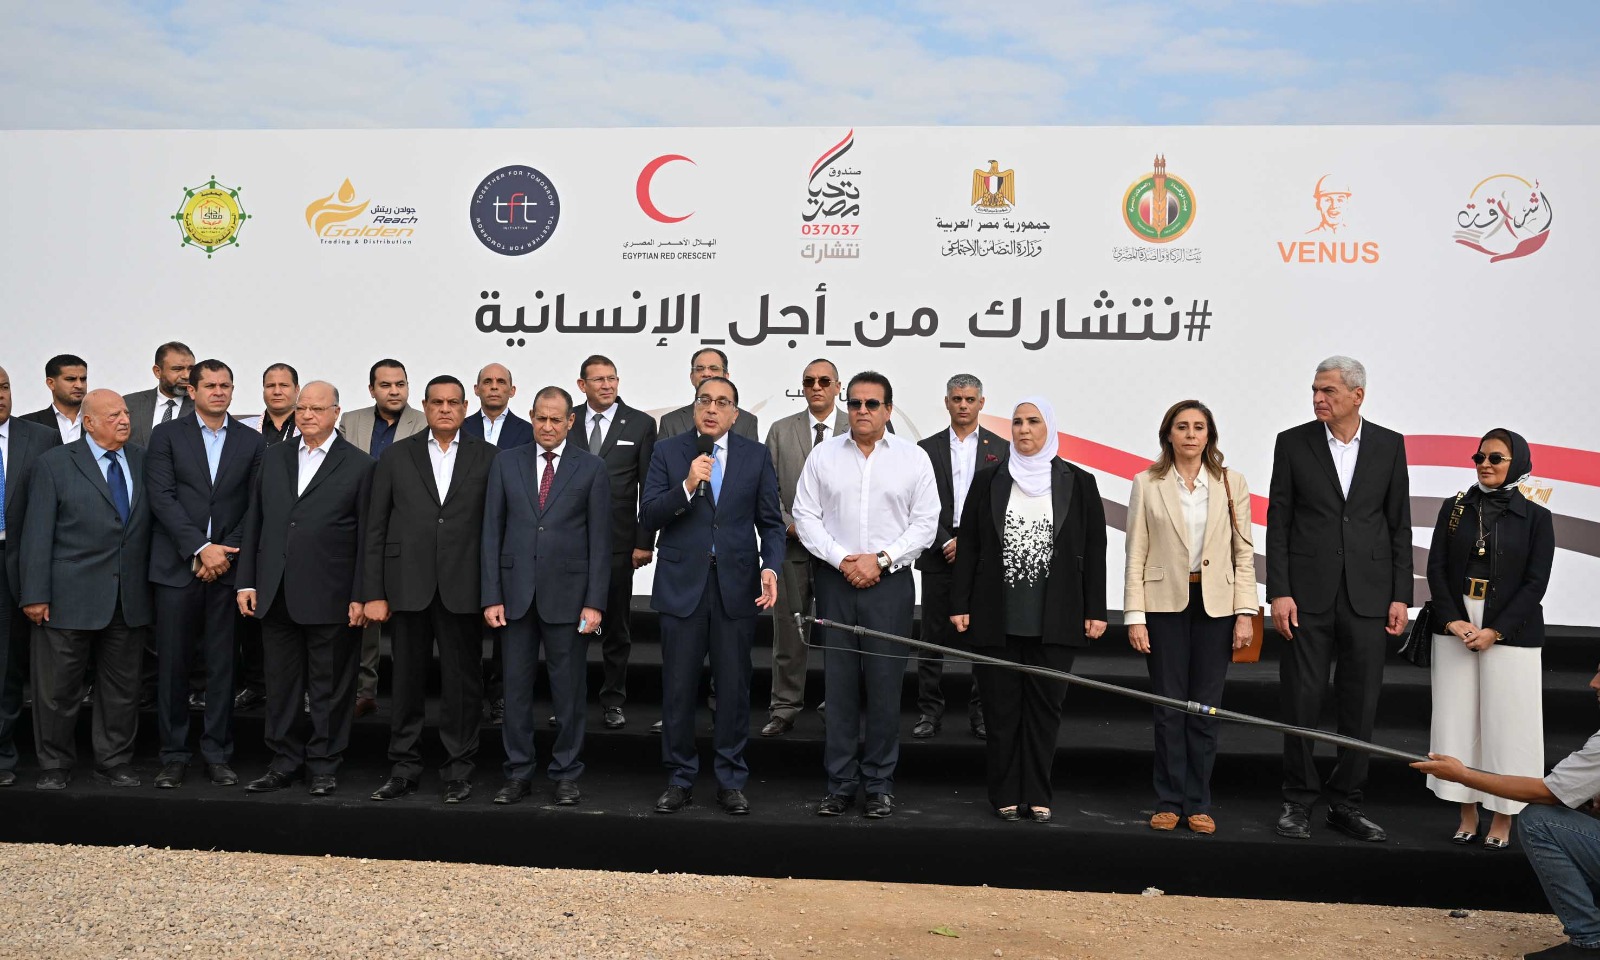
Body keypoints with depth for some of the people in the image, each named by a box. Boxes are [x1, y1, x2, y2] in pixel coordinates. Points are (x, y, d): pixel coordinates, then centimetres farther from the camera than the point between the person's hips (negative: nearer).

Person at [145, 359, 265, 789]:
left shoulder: (252, 442, 9)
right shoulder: (167, 435, 5)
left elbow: (255, 508, 5)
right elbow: (162, 498, -5)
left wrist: (224, 552, -6)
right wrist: (200, 548, -12)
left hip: (226, 566, 1)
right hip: (177, 567, -1)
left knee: (223, 665, 4)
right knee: (173, 664, 3)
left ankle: (217, 754, 12)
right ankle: (174, 755, 13)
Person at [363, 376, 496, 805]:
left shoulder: (487, 457, 5)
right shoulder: (396, 456, 8)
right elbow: (375, 529, 6)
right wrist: (374, 592, 0)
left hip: (463, 588, -1)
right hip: (408, 587, 1)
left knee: (462, 682, 5)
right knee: (407, 681, 8)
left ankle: (459, 770, 16)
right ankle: (404, 769, 20)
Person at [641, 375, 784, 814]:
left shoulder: (756, 456, 5)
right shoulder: (668, 452, 3)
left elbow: (771, 522, 5)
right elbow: (648, 517, -4)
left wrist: (771, 567, -11)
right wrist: (687, 486, -18)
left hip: (736, 587, 1)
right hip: (682, 585, 0)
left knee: (734, 688, 7)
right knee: (678, 690, 6)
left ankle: (731, 781, 20)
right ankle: (679, 779, 20)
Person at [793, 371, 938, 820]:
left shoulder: (913, 458, 4)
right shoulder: (823, 455, 6)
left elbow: (925, 522, 1)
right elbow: (805, 515, 4)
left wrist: (881, 559, -9)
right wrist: (842, 560, -8)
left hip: (889, 581, -1)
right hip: (835, 580, 1)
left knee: (885, 684, 1)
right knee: (838, 683, 4)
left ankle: (880, 783, 12)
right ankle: (840, 782, 13)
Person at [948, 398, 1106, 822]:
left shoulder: (1078, 483, 3)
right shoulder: (988, 481, 5)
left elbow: (1094, 552, 4)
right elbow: (968, 545, 5)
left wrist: (1095, 611, 0)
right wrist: (959, 605, 0)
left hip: (1054, 620, 0)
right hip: (997, 618, 0)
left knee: (1044, 704, 6)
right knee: (1002, 705, 5)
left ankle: (1036, 794, 17)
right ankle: (1005, 794, 16)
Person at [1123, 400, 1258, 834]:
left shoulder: (1232, 484, 5)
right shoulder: (1147, 484, 2)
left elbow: (1244, 554, 4)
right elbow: (1136, 556, 0)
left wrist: (1245, 613, -4)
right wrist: (1135, 616, -6)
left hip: (1215, 605, 1)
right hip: (1165, 604, -1)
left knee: (1206, 708, 5)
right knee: (1169, 707, 3)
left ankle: (1198, 804, 16)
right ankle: (1169, 802, 15)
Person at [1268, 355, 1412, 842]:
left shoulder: (1389, 445, 6)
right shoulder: (1293, 442, 2)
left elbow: (1400, 525, 7)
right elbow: (1278, 523, 0)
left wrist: (1400, 596, 1)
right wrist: (1278, 592, -7)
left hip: (1367, 596, 2)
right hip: (1308, 595, -1)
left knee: (1361, 704, 6)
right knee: (1302, 700, 2)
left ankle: (1346, 803, 19)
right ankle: (1298, 801, 15)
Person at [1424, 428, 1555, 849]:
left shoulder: (1535, 517, 0)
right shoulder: (1454, 509, 7)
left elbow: (1536, 582, -5)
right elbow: (1436, 568, 3)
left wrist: (1495, 631, -13)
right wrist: (1453, 621, -9)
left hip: (1510, 635, -2)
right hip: (1454, 630, 2)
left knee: (1506, 723, 0)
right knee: (1458, 719, 4)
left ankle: (1502, 819, 11)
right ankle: (1467, 814, 14)